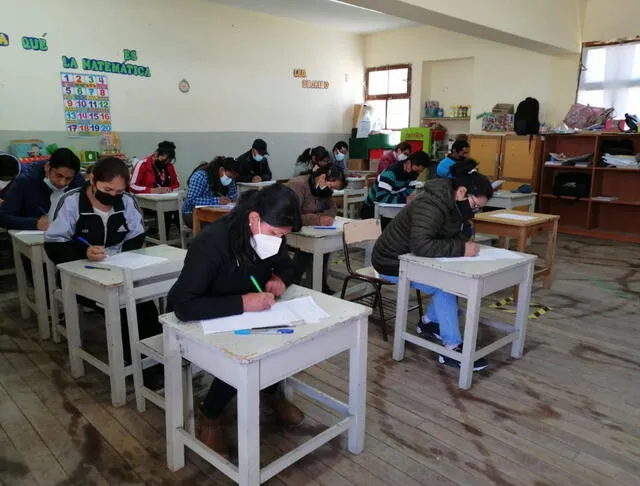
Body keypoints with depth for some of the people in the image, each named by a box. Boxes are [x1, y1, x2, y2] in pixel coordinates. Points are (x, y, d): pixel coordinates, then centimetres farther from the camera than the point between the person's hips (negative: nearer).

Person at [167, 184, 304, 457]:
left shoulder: (271, 236, -13)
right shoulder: (211, 243, -34)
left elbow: (286, 266, 6)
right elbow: (183, 306, -41)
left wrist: (279, 279, -17)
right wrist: (242, 303, -46)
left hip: (244, 315, 6)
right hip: (197, 322, -6)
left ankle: (271, 391, 12)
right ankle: (208, 416, -1)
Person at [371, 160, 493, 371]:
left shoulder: (454, 204, -2)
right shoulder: (431, 206, -32)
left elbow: (460, 232, 4)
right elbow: (420, 245, -43)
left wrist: (465, 241, -20)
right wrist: (461, 248, -37)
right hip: (393, 262, -9)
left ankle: (429, 322, 18)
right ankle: (452, 350, -15)